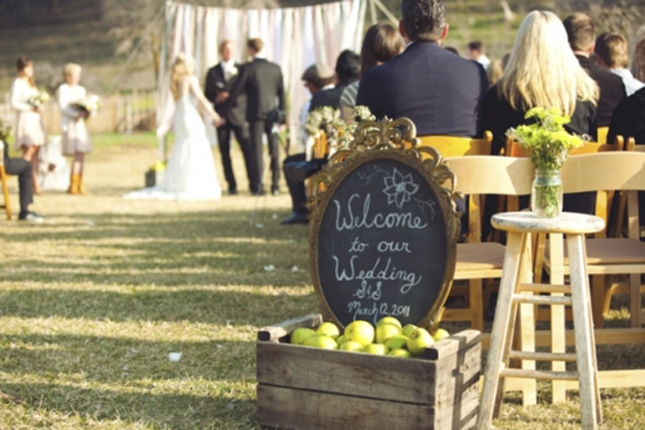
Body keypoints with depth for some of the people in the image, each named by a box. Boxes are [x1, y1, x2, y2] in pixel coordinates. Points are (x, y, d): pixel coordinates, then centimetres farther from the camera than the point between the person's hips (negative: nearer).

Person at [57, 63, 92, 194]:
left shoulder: (81, 90, 17)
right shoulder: (63, 89, -3)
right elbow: (63, 107, -13)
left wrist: (87, 112, -7)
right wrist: (77, 113, -25)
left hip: (80, 124, 7)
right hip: (69, 124, -7)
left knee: (81, 155, 2)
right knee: (78, 155, -14)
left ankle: (79, 185, 7)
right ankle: (73, 186, -10)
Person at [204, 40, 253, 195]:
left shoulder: (241, 69, 8)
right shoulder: (213, 72, 11)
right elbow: (207, 94, 13)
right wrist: (217, 98, -8)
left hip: (239, 114, -1)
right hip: (222, 116, 1)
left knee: (247, 150, -9)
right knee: (225, 152, 1)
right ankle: (232, 185, 7)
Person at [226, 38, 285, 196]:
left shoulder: (248, 69, -6)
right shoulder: (275, 68, 5)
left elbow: (236, 90, -3)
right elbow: (281, 93, 9)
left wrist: (226, 107, 11)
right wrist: (282, 115, 16)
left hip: (256, 113, -3)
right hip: (273, 113, 3)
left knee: (256, 150, 0)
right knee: (274, 150, 8)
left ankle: (257, 186, -3)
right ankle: (275, 185, 8)